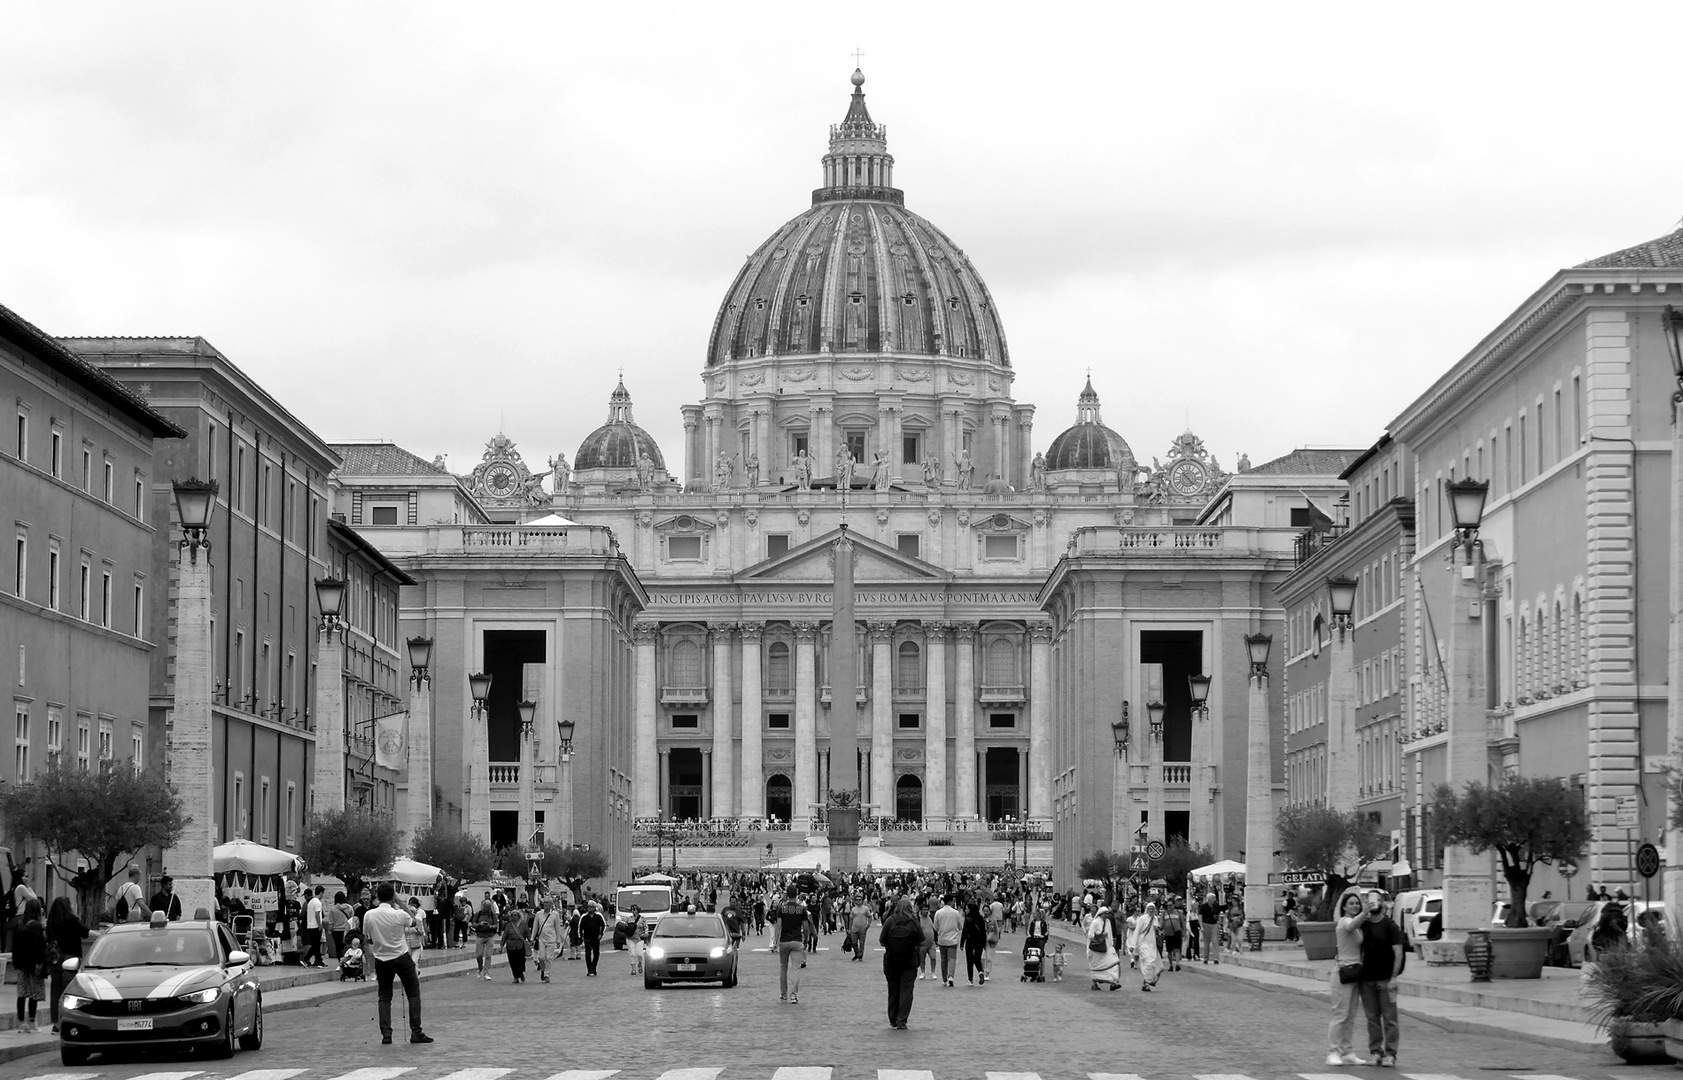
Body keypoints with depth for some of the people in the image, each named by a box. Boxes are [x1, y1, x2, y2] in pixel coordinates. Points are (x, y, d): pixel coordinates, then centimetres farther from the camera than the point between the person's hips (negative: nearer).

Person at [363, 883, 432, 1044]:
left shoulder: (369, 916, -9)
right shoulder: (399, 914, -16)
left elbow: (368, 939, 1)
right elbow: (414, 922, 6)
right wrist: (398, 904, 5)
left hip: (381, 960, 2)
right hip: (402, 958, -2)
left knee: (384, 997, 10)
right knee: (413, 994, 7)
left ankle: (386, 1034, 0)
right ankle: (416, 1032, 2)